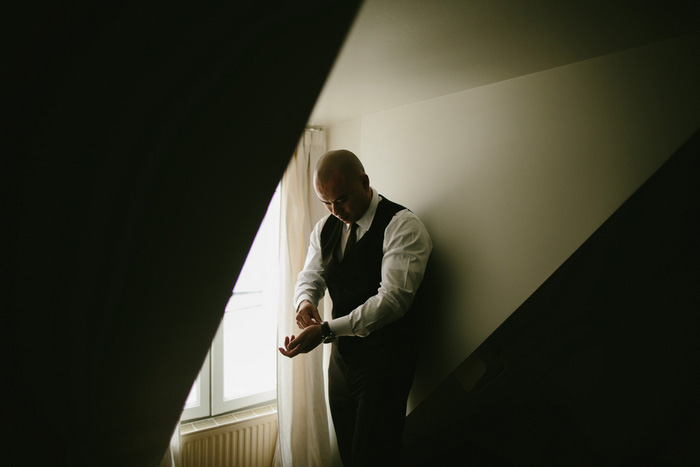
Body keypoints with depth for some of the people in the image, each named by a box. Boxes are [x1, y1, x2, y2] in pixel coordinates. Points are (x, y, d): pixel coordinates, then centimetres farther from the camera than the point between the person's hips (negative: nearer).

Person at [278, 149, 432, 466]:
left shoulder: (403, 226, -16)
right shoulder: (325, 228, 7)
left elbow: (393, 297, -25)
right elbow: (309, 276, 7)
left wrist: (327, 330, -33)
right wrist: (306, 300, -19)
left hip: (385, 360, -6)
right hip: (342, 355, 7)